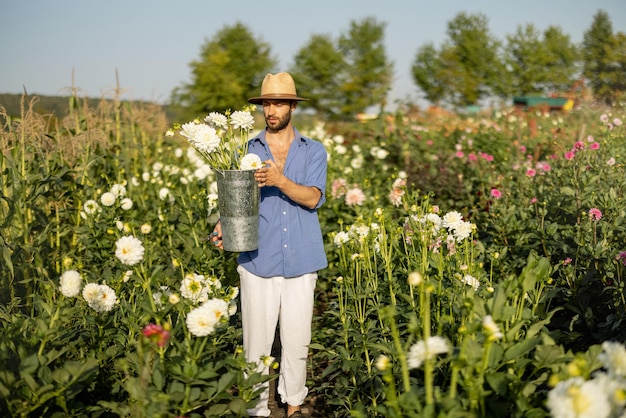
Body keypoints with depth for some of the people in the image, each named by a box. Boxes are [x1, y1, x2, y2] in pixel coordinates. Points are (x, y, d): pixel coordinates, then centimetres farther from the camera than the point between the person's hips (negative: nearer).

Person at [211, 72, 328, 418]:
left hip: (301, 261, 0)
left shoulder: (313, 151, 6)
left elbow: (313, 198, -8)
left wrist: (280, 180, -25)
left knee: (297, 339, 8)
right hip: (258, 260, 0)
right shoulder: (248, 150, 8)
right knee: (257, 341, 3)